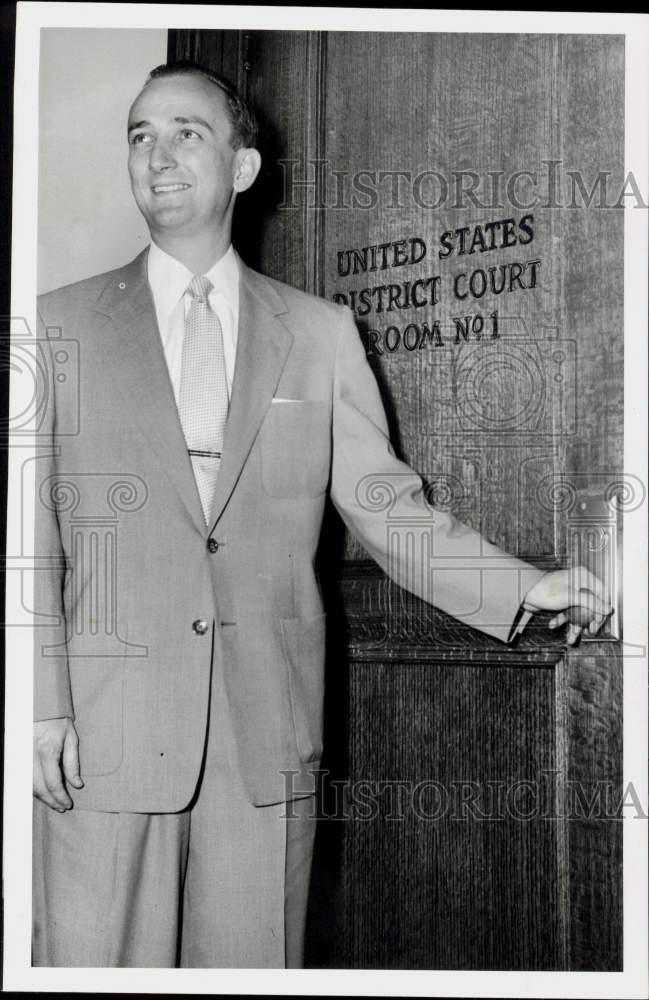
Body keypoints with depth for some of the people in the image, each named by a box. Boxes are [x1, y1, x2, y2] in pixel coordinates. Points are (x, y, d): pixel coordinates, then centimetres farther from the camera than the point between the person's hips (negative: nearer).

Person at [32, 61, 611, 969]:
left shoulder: (320, 333, 10)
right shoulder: (62, 324, 8)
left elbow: (384, 502, 7)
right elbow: (31, 527, 4)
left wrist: (523, 587, -5)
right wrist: (41, 703, -5)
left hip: (266, 737, 1)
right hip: (104, 737, 0)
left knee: (251, 962, 6)